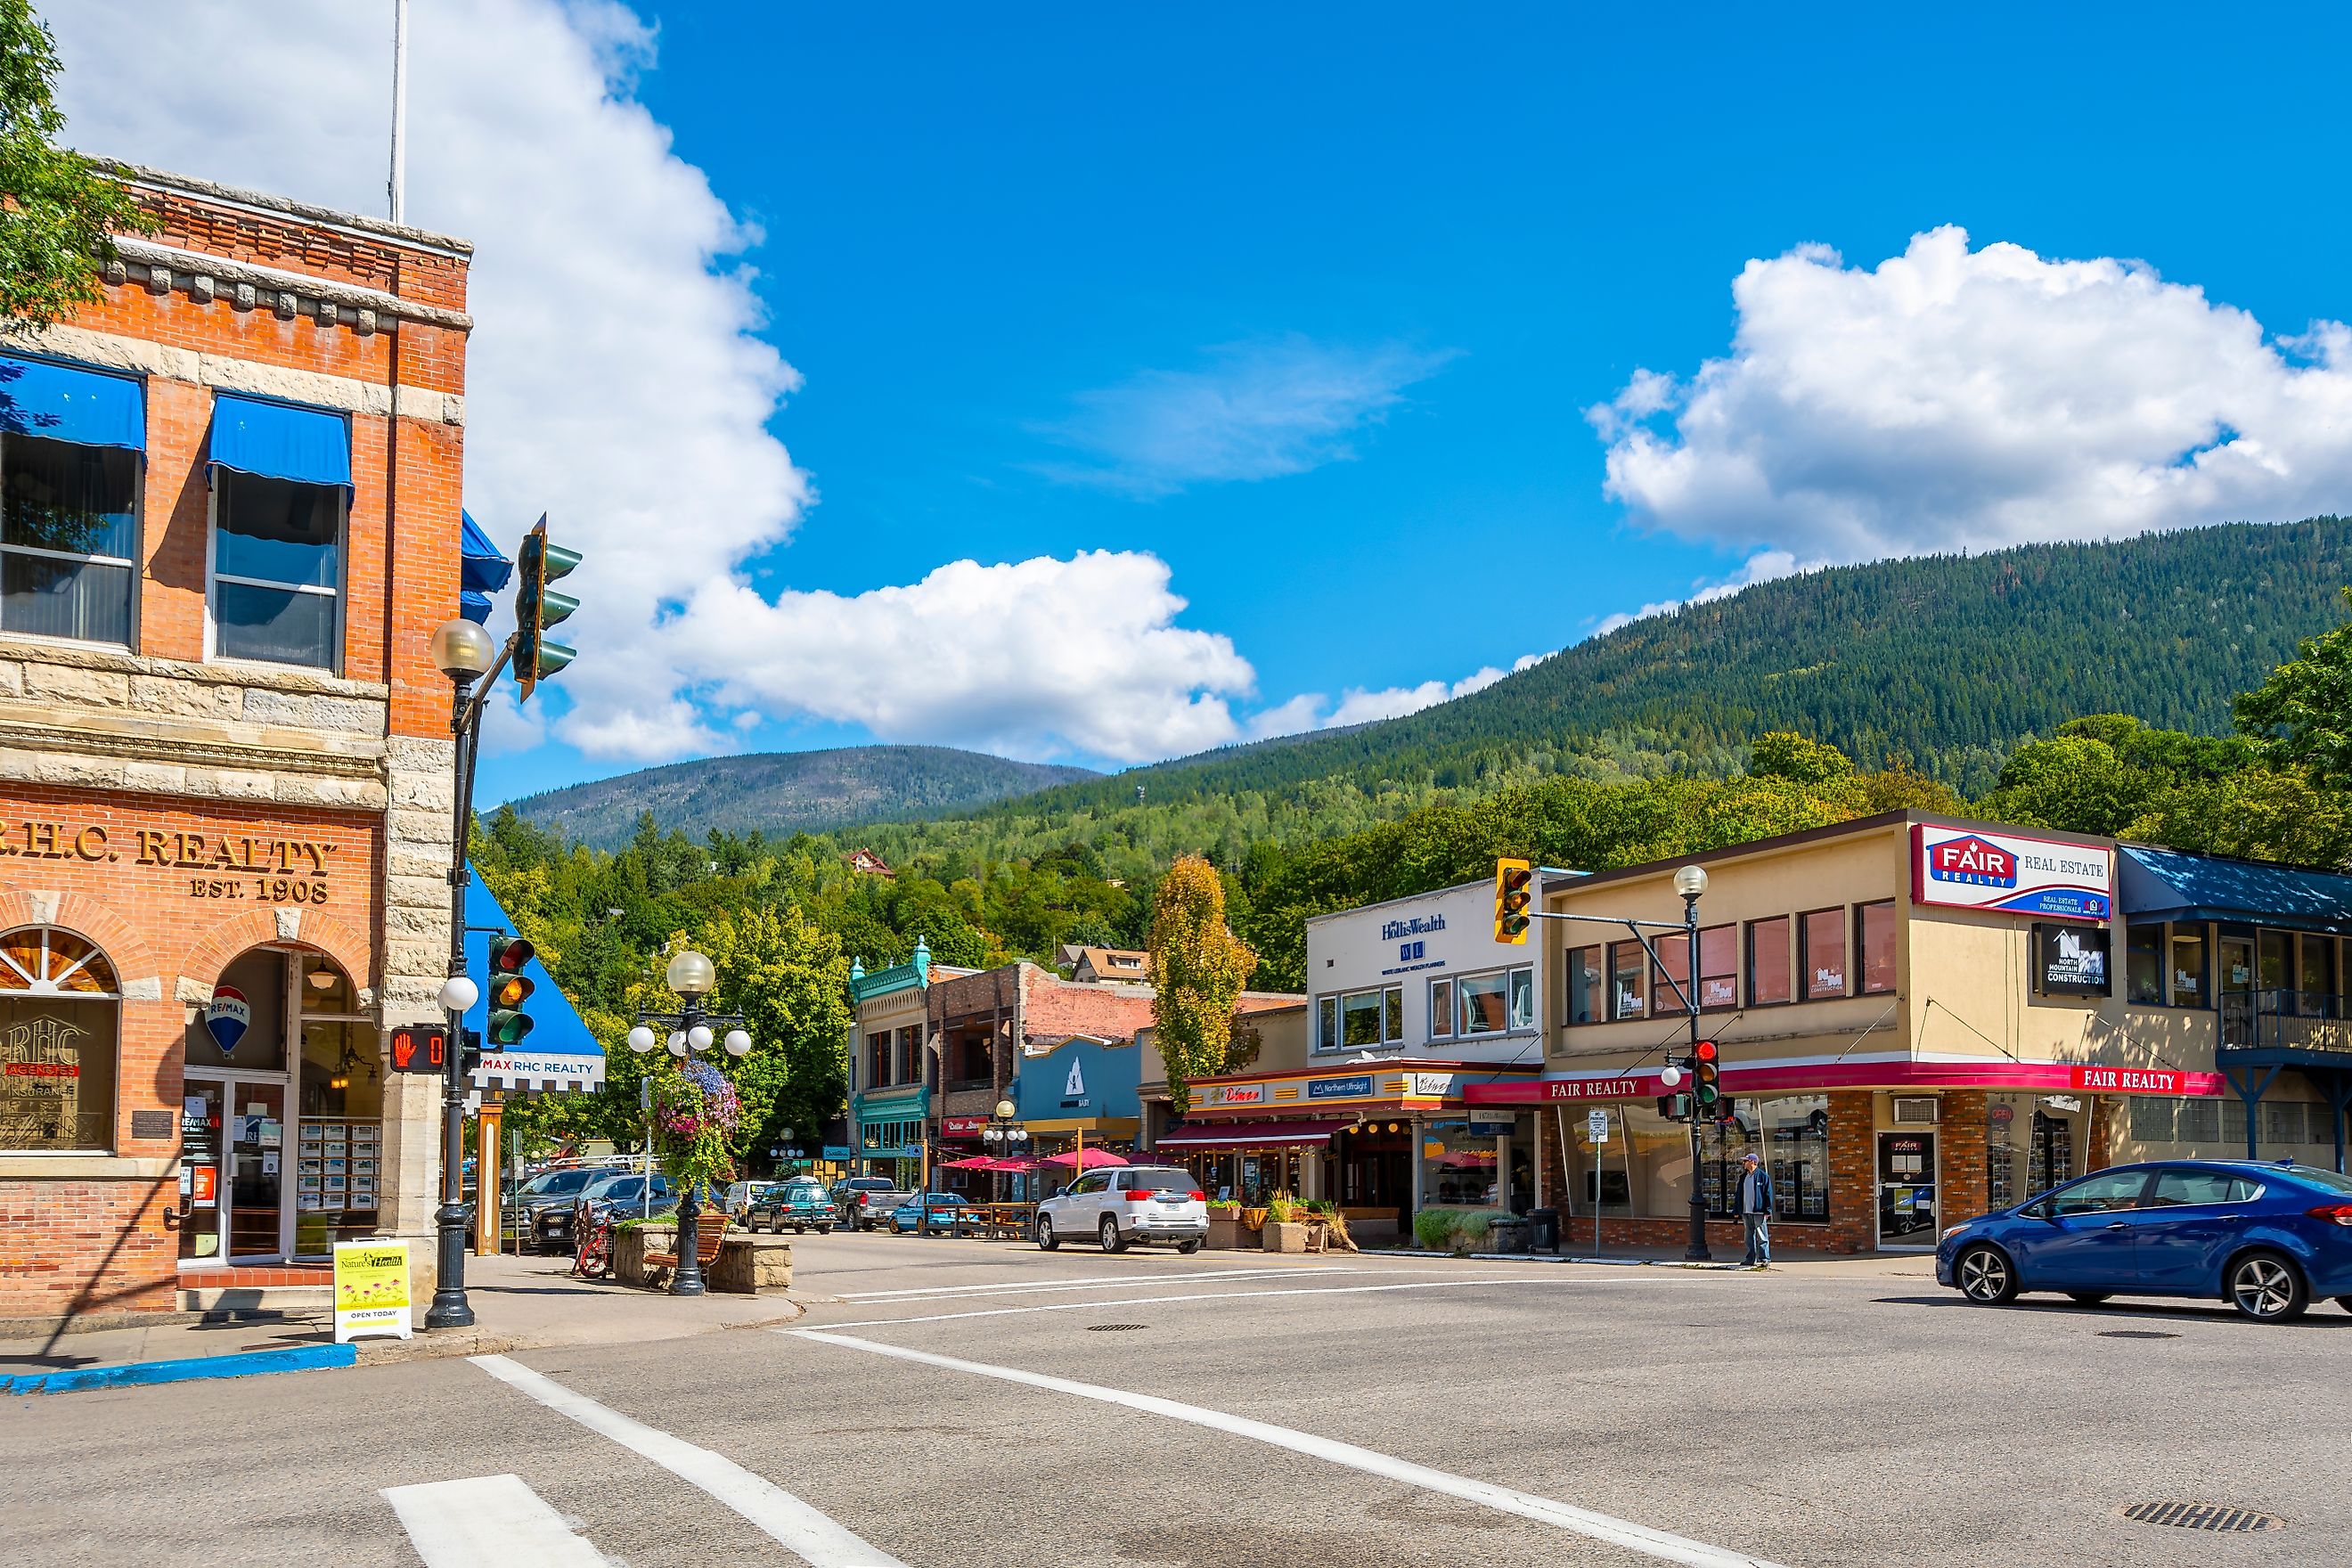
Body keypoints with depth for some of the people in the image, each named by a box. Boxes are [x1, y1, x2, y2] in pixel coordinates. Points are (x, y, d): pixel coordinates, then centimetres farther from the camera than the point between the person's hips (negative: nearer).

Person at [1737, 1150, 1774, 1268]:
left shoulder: (1763, 1176, -3)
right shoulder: (1743, 1177, 16)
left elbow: (1768, 1194, -5)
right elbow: (1739, 1195, 19)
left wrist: (1767, 1211, -11)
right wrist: (1738, 1211, 14)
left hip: (1759, 1212, -7)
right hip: (1746, 1212, 7)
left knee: (1762, 1237, -6)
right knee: (1750, 1237, 9)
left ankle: (1765, 1259, -4)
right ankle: (1752, 1259, 14)